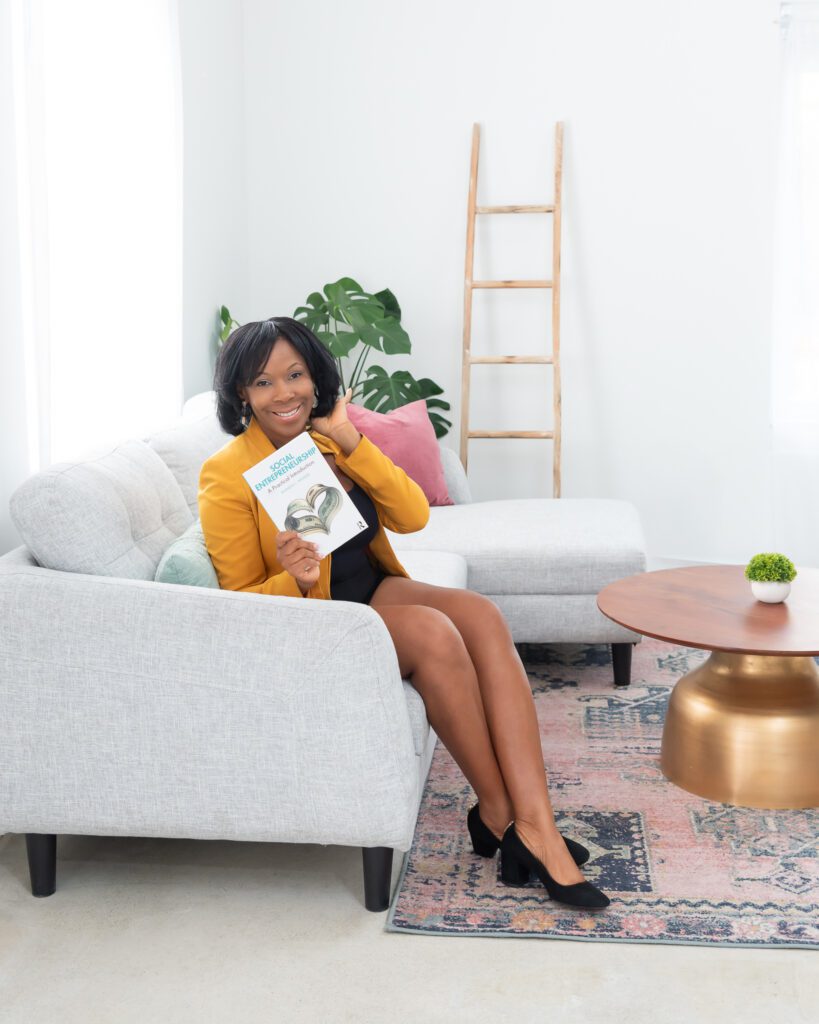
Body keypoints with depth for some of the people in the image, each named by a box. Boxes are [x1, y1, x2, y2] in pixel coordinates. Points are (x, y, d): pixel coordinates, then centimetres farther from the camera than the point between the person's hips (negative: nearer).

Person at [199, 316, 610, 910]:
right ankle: (497, 813, -15)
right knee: (433, 633, -31)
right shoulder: (227, 476, -12)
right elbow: (241, 600, -10)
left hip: (372, 590, 6)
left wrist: (352, 443, -16)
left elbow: (413, 516, -6)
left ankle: (535, 826, -29)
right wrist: (294, 582, -31)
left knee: (482, 616, -22)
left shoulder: (330, 441, 4)